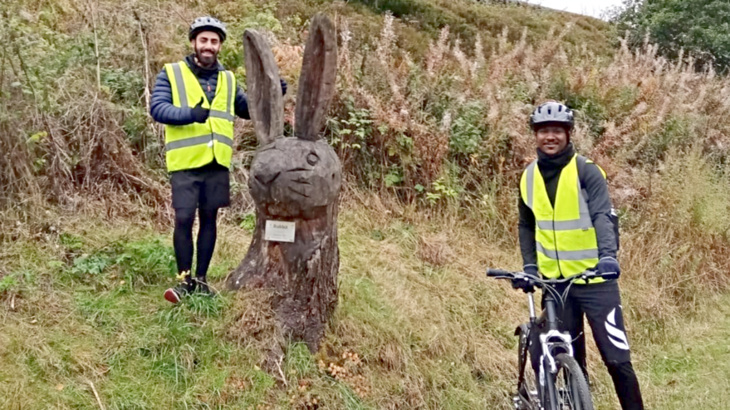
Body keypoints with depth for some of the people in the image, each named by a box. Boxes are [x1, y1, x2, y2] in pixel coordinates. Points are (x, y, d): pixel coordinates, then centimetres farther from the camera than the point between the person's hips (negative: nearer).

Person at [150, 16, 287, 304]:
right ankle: (185, 279, 11)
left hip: (217, 162, 4)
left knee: (209, 218, 9)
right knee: (184, 219, -4)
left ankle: (201, 279, 20)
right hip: (186, 162, -4)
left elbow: (247, 109, 21)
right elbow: (156, 108, -11)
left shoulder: (228, 80, 14)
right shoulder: (171, 73, 0)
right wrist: (189, 113, -28)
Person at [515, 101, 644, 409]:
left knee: (617, 358, -3)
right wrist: (529, 265, 4)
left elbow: (603, 215, -21)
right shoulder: (529, 176, 5)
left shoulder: (586, 171, -9)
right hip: (554, 282, 4)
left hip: (594, 279, -4)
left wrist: (608, 254, -38)